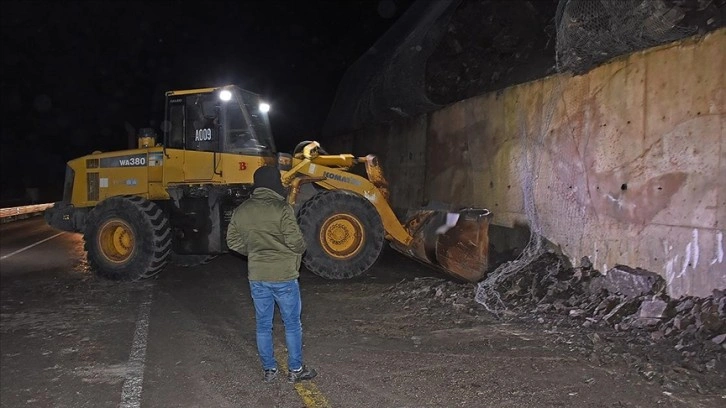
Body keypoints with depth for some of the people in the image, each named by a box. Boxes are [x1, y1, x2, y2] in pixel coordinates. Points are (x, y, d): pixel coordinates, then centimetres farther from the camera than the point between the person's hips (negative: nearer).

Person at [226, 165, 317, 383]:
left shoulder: (241, 211, 1)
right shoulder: (282, 208, -15)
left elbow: (233, 242, 7)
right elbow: (295, 241, -17)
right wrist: (299, 251, 5)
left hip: (257, 277, 5)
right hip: (283, 275, -4)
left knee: (263, 325, 15)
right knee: (292, 324, 10)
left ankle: (269, 369, 25)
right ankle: (295, 370, 20)